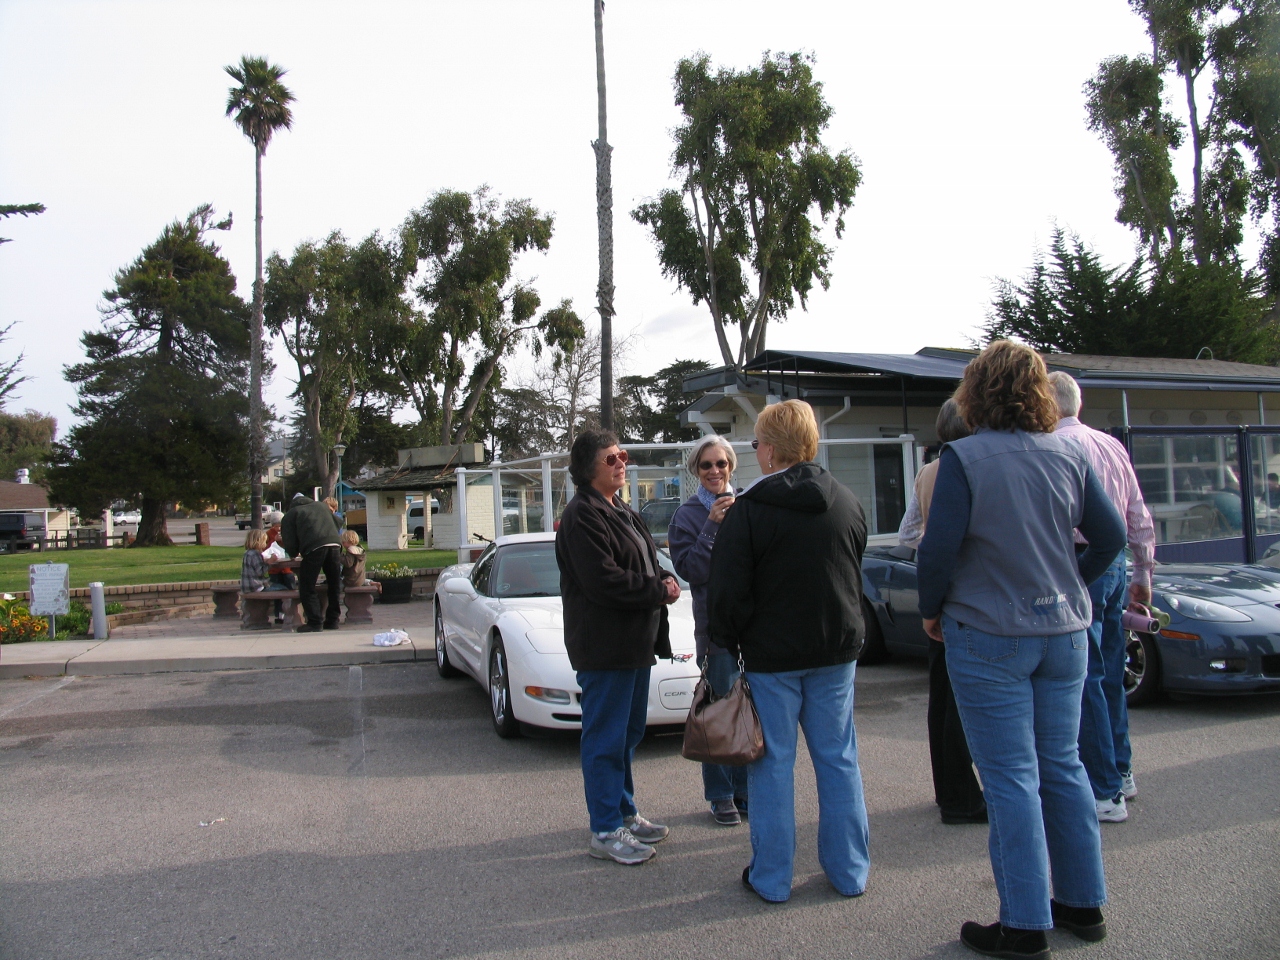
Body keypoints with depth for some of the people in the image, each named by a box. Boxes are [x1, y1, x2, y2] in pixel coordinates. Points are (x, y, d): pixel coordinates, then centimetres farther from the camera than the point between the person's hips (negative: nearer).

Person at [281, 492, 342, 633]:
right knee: (334, 585, 15)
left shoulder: (290, 515, 18)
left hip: (314, 548, -4)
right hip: (333, 544, 5)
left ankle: (314, 622, -1)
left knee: (307, 587, 5)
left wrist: (295, 554, 30)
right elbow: (338, 524, 31)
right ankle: (332, 621, 18)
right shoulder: (322, 506, 32)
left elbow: (290, 543, 11)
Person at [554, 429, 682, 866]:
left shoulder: (622, 512, 18)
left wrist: (665, 580, 3)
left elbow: (645, 565, 24)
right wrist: (659, 591, -14)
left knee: (628, 732, 18)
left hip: (635, 643, 10)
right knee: (606, 739, -2)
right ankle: (606, 831, 8)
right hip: (603, 645, -10)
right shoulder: (582, 515, -14)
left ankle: (624, 813, 30)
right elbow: (604, 580, -22)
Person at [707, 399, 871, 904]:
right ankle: (850, 871, 22)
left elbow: (726, 592, -13)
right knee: (839, 759, 13)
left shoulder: (748, 509, -14)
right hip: (837, 649, 5)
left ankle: (771, 877, 15)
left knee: (772, 763, 6)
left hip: (771, 654, -4)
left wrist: (727, 645, 1)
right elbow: (857, 576, 13)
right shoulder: (847, 502, 2)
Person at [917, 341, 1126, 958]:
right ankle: (1084, 904, 28)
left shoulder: (964, 458, -13)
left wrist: (931, 610, 0)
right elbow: (1111, 535, 7)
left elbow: (939, 547, -16)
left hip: (988, 636, -5)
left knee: (1011, 779, 1)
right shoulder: (1068, 454, 3)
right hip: (1064, 631, 6)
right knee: (1062, 767, 17)